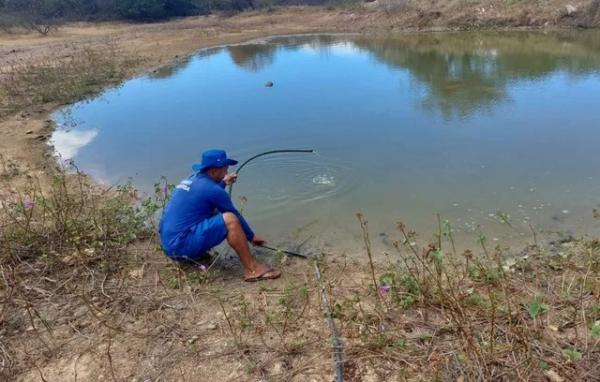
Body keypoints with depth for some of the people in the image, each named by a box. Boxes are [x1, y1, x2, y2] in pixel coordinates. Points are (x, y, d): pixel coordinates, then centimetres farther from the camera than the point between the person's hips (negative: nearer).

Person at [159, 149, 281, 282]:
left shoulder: (191, 180, 12)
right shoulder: (212, 189, -14)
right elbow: (235, 216, -3)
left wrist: (223, 183, 35)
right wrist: (251, 236, 10)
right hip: (181, 245, -10)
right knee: (230, 220, -19)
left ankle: (194, 255, 18)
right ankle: (252, 269, -11)